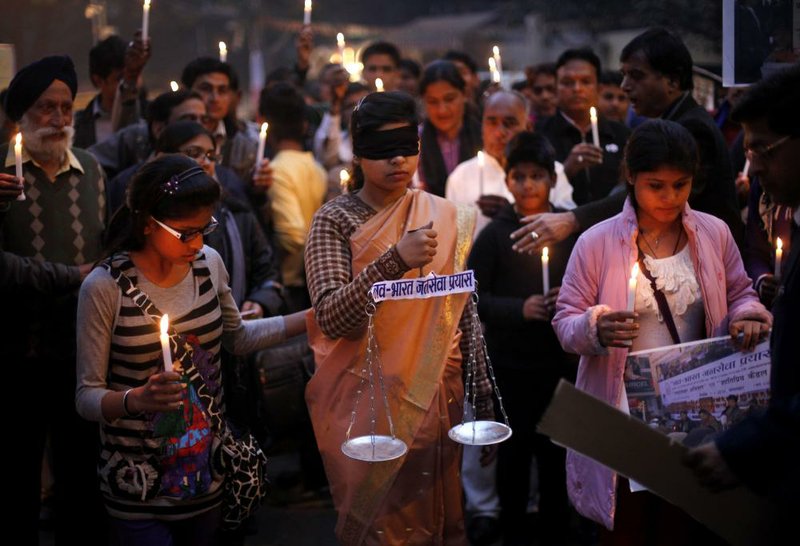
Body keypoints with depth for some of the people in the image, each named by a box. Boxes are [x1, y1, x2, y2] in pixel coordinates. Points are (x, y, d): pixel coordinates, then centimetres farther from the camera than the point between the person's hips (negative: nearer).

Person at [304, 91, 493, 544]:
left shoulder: (448, 219, 3)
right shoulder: (336, 220, -6)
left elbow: (465, 316, 8)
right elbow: (330, 317, -19)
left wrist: (484, 398, 6)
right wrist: (396, 260, -29)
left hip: (437, 399, 3)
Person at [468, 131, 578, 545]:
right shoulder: (494, 234, -4)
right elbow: (473, 297, -7)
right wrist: (519, 309, -19)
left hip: (561, 359, 1)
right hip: (512, 361, -1)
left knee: (556, 449, 8)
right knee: (515, 451, 9)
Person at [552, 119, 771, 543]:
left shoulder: (714, 233, 1)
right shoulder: (596, 243, -6)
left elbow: (739, 293, 14)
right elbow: (565, 323, -4)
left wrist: (748, 315, -10)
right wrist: (596, 328, -27)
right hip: (624, 417, -2)